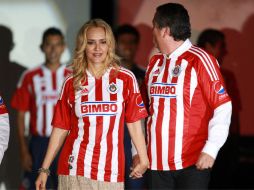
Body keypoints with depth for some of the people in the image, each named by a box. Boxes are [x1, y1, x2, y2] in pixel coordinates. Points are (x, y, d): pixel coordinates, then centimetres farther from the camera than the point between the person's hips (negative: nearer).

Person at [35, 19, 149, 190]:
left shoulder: (126, 79, 3)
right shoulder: (72, 83, 6)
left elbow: (134, 123, 4)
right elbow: (61, 128, 9)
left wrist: (143, 160, -2)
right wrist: (45, 169, 7)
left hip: (111, 170, -1)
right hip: (75, 169, 1)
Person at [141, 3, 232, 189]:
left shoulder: (200, 60, -7)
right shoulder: (155, 63, 13)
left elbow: (222, 108, -12)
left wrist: (211, 149, -20)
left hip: (192, 162, -6)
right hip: (157, 162, 6)